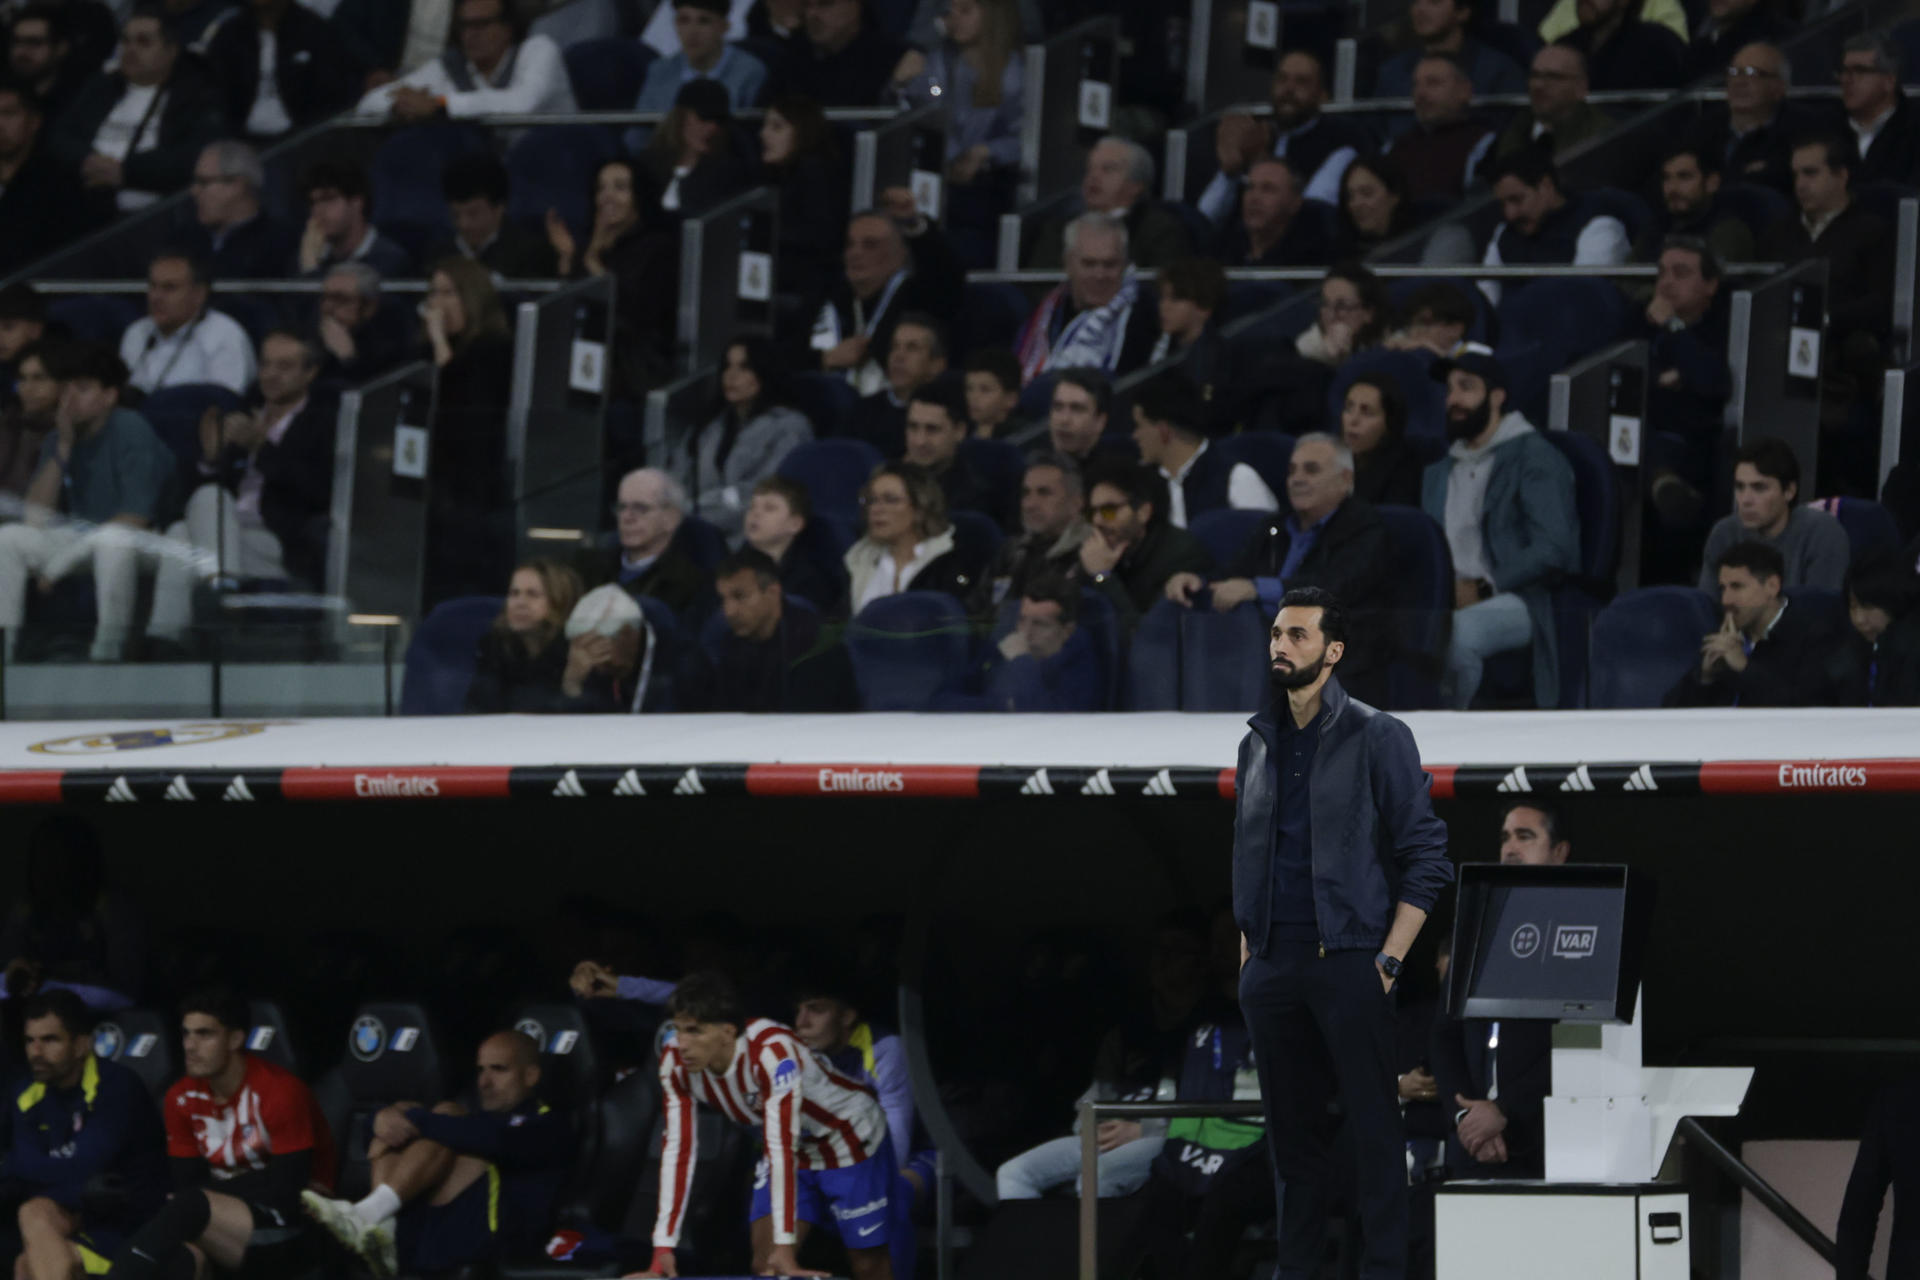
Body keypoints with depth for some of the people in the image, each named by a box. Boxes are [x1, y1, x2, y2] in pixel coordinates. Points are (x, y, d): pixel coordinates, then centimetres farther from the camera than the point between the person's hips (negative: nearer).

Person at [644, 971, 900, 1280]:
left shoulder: (772, 1051, -39)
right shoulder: (675, 1065, -21)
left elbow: (782, 1146, -42)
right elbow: (677, 1150, -20)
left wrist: (785, 1246, -44)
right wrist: (663, 1247, -27)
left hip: (850, 1138, -5)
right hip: (796, 1149, 6)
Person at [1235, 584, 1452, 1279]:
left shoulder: (1378, 737, -4)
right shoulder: (1258, 744, 13)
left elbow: (1426, 856, -5)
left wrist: (1390, 959, -11)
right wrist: (1248, 949, 12)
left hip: (1348, 962, -6)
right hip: (1271, 970, 6)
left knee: (1374, 1129, -5)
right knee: (1291, 1131, 10)